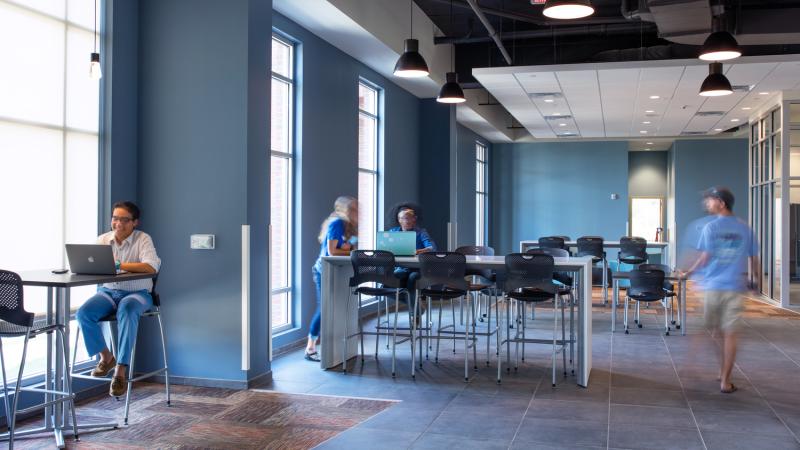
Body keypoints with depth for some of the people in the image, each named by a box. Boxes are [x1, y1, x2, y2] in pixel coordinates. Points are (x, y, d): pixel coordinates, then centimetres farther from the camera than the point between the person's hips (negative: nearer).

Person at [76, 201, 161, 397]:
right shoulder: (102, 239, 8)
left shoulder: (143, 239, -6)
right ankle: (106, 357, 0)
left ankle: (121, 371, -33)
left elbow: (151, 267, -21)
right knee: (83, 313, -24)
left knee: (127, 311, -38)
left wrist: (119, 265, -26)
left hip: (136, 293, -4)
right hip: (107, 291, 4)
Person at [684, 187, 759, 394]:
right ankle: (725, 380, 6)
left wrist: (689, 271, 9)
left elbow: (705, 258, -7)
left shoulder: (710, 227, -4)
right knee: (729, 334, 4)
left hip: (711, 286, -1)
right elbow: (754, 259, 9)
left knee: (708, 332, 13)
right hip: (735, 286, 1)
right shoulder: (745, 229, 4)